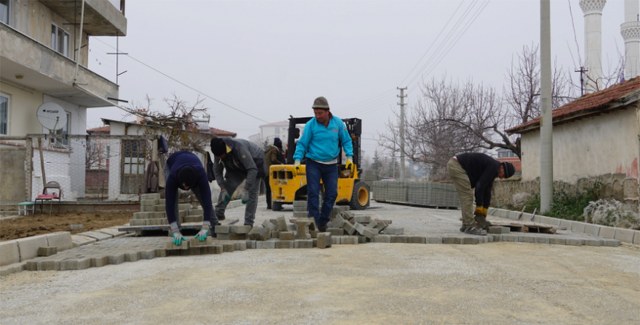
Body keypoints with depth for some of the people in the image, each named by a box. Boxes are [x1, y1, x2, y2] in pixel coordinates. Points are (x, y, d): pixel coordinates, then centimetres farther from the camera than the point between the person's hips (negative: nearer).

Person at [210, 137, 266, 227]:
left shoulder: (239, 148, -41)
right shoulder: (218, 152, -22)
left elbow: (252, 169, -40)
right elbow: (217, 171, -9)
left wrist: (245, 190, -41)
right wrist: (223, 188, -20)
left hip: (254, 163, -5)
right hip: (237, 167, 6)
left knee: (252, 193, -16)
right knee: (227, 187, -9)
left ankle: (248, 223, -13)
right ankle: (217, 215, -1)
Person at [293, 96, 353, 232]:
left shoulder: (338, 123, -2)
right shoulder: (310, 125, -8)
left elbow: (346, 141, 8)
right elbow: (302, 143, -4)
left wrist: (349, 156, -3)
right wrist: (297, 159, -16)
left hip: (331, 165, 3)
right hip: (314, 163, -2)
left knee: (332, 193, 2)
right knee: (313, 192, -9)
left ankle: (323, 222, 14)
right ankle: (314, 221, -4)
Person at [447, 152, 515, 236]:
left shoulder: (492, 169, 16)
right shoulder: (493, 167, -14)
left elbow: (487, 192, 19)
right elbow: (480, 187, -19)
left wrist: (483, 214, 20)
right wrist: (479, 212, -13)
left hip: (453, 164, 10)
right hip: (456, 165, -10)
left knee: (466, 197, 12)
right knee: (467, 196, -10)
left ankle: (466, 225, 15)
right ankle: (470, 226, -9)